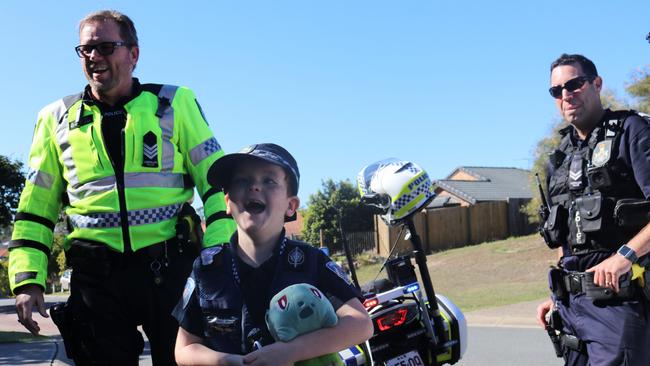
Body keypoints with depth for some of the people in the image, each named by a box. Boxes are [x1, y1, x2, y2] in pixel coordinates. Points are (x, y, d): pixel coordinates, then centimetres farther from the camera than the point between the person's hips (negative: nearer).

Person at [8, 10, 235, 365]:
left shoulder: (175, 103, 6)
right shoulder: (57, 117, 12)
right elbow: (35, 206, 14)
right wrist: (27, 281, 3)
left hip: (170, 267, -1)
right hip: (96, 274, 2)